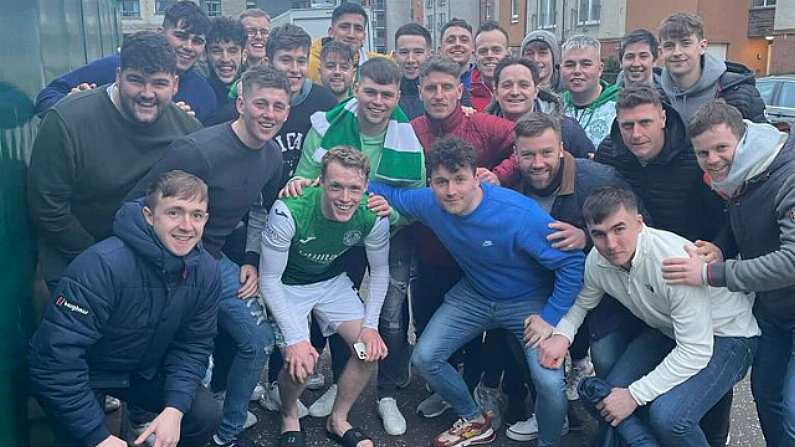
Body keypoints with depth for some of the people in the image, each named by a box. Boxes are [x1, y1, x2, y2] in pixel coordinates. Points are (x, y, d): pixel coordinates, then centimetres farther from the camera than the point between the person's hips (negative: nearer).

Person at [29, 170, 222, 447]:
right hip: (80, 375, -5)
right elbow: (56, 357, -33)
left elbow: (195, 345, -7)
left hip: (143, 372, 5)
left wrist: (174, 410, -22)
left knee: (206, 414, -7)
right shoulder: (103, 265, -34)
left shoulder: (206, 271, -14)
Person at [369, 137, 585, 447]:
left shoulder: (520, 215, -33)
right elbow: (389, 194, 3)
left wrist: (550, 318, -24)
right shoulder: (429, 203, -17)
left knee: (550, 382, -24)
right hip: (474, 296, 5)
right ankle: (475, 422, 25)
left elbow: (572, 264, -24)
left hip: (528, 302, -5)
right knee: (424, 358, -1)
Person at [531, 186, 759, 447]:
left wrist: (634, 395, -26)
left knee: (668, 416, -28)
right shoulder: (597, 260, -12)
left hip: (726, 335, -6)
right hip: (666, 332, 7)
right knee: (600, 396, -9)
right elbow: (582, 302, 9)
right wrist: (561, 334, -13)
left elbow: (695, 352, -30)